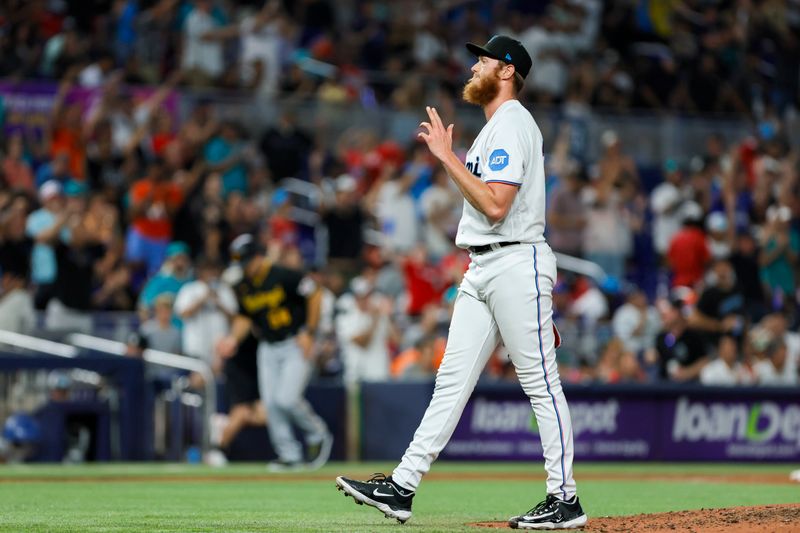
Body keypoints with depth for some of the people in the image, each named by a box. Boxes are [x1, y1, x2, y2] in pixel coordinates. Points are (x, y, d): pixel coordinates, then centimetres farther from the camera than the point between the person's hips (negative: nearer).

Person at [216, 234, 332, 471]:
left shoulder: (284, 276, -16)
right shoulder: (242, 287, 4)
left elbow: (314, 294, -10)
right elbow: (244, 316, 14)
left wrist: (308, 332, -13)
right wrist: (234, 338, -5)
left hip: (296, 345, -7)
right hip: (267, 349, 7)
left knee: (287, 398, -17)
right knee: (271, 403, 0)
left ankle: (318, 436, 8)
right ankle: (288, 455, 10)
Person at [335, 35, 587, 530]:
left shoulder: (513, 124, -12)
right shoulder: (495, 127, 21)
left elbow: (496, 206, -22)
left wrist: (447, 156, -18)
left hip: (515, 263, -10)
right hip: (482, 270, 10)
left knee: (540, 380, -5)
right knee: (453, 378, 6)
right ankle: (402, 487, 4)